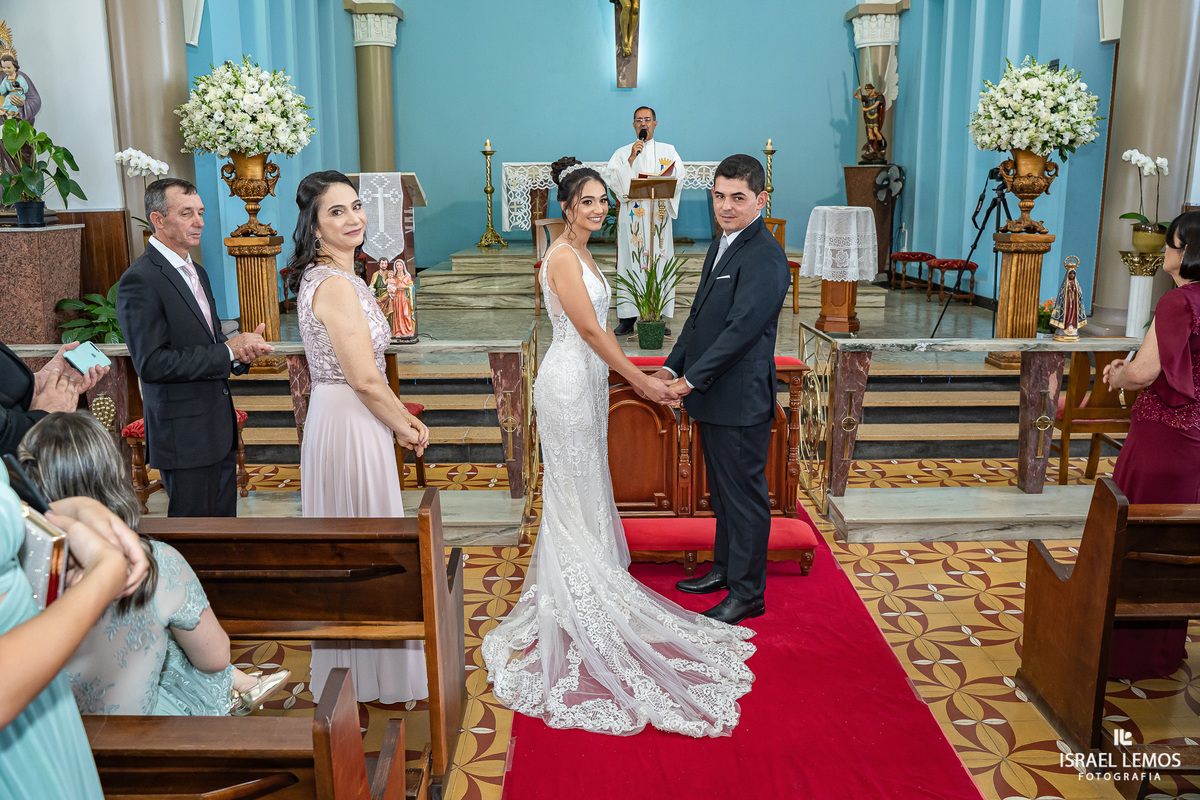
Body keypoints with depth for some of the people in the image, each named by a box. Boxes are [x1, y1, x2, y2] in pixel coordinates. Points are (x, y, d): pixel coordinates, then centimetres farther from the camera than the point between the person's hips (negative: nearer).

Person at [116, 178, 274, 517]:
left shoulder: (196, 272, 13)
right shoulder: (140, 279, -16)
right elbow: (151, 363, -23)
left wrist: (243, 347, -3)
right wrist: (227, 351, -18)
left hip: (220, 426, 9)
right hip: (185, 435, -9)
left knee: (223, 517, 17)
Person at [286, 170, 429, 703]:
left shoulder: (322, 276, 12)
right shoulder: (337, 284, -20)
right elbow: (365, 379, -22)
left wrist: (399, 418, 13)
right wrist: (404, 425, -6)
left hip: (334, 420, 10)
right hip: (350, 425, -10)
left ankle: (344, 667, 35)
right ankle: (374, 676, 19)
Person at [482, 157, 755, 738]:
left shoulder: (583, 255, 14)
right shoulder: (561, 257, -16)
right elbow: (589, 330, -20)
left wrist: (635, 376, 14)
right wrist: (641, 380, -16)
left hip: (588, 382, 10)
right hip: (568, 384, -9)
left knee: (586, 489, 16)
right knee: (574, 490, -1)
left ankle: (587, 585, 30)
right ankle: (572, 601, 12)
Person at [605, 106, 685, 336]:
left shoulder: (668, 151, 14)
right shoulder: (622, 153, 13)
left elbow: (678, 178, 3)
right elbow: (613, 178, -1)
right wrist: (632, 158, -10)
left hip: (659, 216, 0)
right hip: (632, 217, 0)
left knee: (660, 261, -4)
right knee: (629, 262, -5)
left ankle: (660, 316, 0)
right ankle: (627, 318, -3)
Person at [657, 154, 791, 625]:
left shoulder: (765, 258, -18)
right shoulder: (722, 245, 13)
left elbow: (740, 330, -23)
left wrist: (691, 379, -20)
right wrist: (673, 366, 8)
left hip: (740, 399, -9)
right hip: (713, 395, 9)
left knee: (745, 495, 2)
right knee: (722, 490, 21)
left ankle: (747, 594, 15)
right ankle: (725, 568, 37)